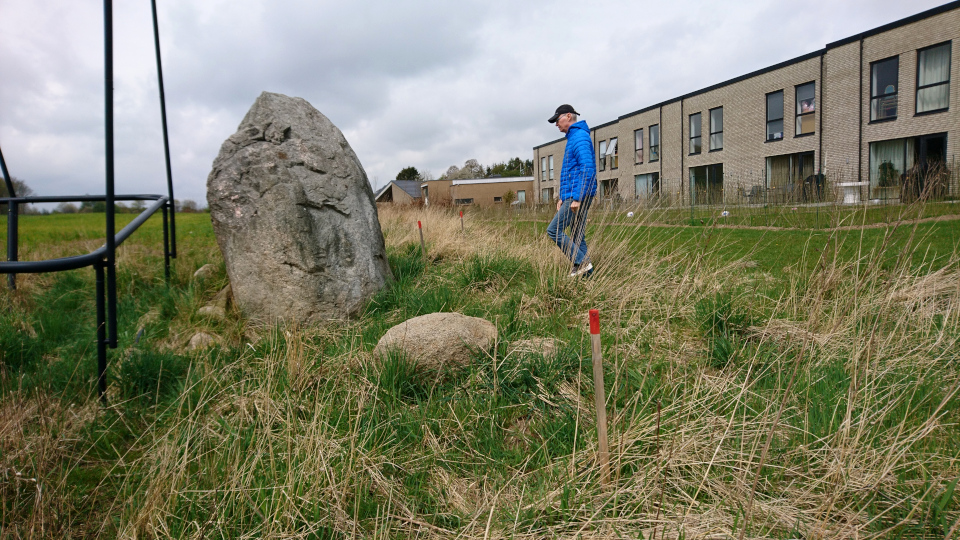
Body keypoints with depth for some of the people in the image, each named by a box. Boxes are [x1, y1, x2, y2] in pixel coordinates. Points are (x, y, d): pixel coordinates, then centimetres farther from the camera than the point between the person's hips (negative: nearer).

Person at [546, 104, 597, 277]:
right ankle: (585, 272, 13)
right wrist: (562, 197, 22)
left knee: (554, 230, -11)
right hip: (573, 196, 10)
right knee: (577, 236, 11)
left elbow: (587, 169, -22)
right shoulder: (572, 138, 22)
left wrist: (577, 198, -24)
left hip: (579, 195, -10)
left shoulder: (580, 137, -12)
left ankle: (582, 263, -9)